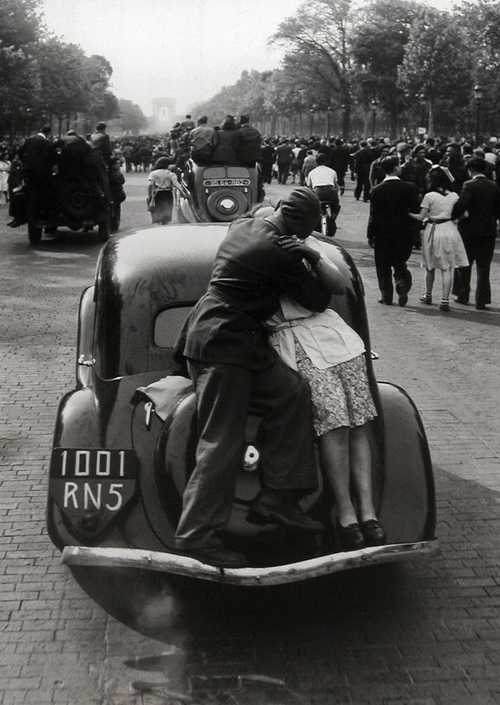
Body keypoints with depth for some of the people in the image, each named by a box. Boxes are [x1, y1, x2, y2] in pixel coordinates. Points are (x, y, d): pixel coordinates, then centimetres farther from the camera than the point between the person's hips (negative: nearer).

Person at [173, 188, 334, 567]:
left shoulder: (242, 225, 8)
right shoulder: (281, 254, -17)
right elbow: (319, 299, -6)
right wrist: (315, 260, 10)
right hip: (225, 345, -10)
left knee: (293, 391, 8)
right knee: (222, 444, -7)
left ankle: (276, 499, 11)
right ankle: (197, 534, 0)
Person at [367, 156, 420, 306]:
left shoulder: (377, 190, -9)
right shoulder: (409, 188, -9)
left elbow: (373, 215, -6)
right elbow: (416, 210, -6)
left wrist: (370, 235, 2)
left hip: (383, 234, -1)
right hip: (404, 233, 1)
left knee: (383, 266, 11)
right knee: (400, 263, 17)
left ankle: (386, 295, 12)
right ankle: (402, 286, -4)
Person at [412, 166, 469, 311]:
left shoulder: (429, 196, -8)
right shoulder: (454, 196, 2)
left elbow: (421, 216, -7)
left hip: (433, 230, -2)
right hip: (450, 230, 2)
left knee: (430, 266, 16)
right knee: (447, 268, 1)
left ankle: (428, 295, 31)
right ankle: (445, 300, -4)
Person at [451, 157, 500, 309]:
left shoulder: (469, 186, -13)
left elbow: (460, 206, -24)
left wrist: (451, 217, -11)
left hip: (470, 230, -4)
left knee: (464, 265, 14)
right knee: (484, 268, 7)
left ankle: (462, 296, 20)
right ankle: (481, 300, 6)